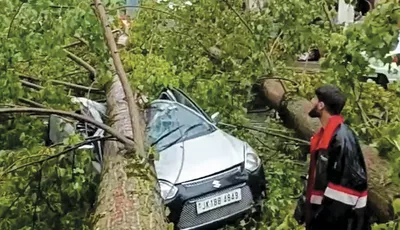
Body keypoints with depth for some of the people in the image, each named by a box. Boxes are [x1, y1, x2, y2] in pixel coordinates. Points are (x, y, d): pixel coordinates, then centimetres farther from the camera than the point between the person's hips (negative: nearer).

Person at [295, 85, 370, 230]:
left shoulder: (342, 137, -20)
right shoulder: (325, 134, 7)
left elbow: (355, 182, -24)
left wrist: (329, 215, -21)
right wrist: (308, 207, 16)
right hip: (320, 213, 9)